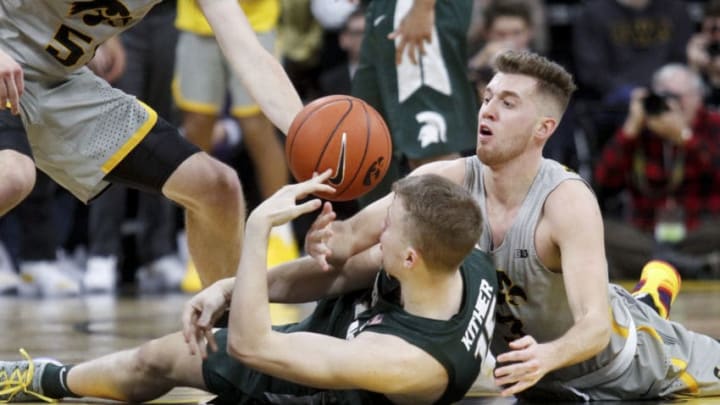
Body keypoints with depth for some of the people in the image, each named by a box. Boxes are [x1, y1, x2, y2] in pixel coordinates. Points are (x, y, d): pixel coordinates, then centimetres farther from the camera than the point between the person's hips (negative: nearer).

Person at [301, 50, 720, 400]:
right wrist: (331, 243, -51)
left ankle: (648, 304, 38)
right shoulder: (448, 181, -24)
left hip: (614, 351, -3)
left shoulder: (568, 201, -35)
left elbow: (596, 327, -41)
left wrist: (546, 356, -62)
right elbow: (355, 233, -27)